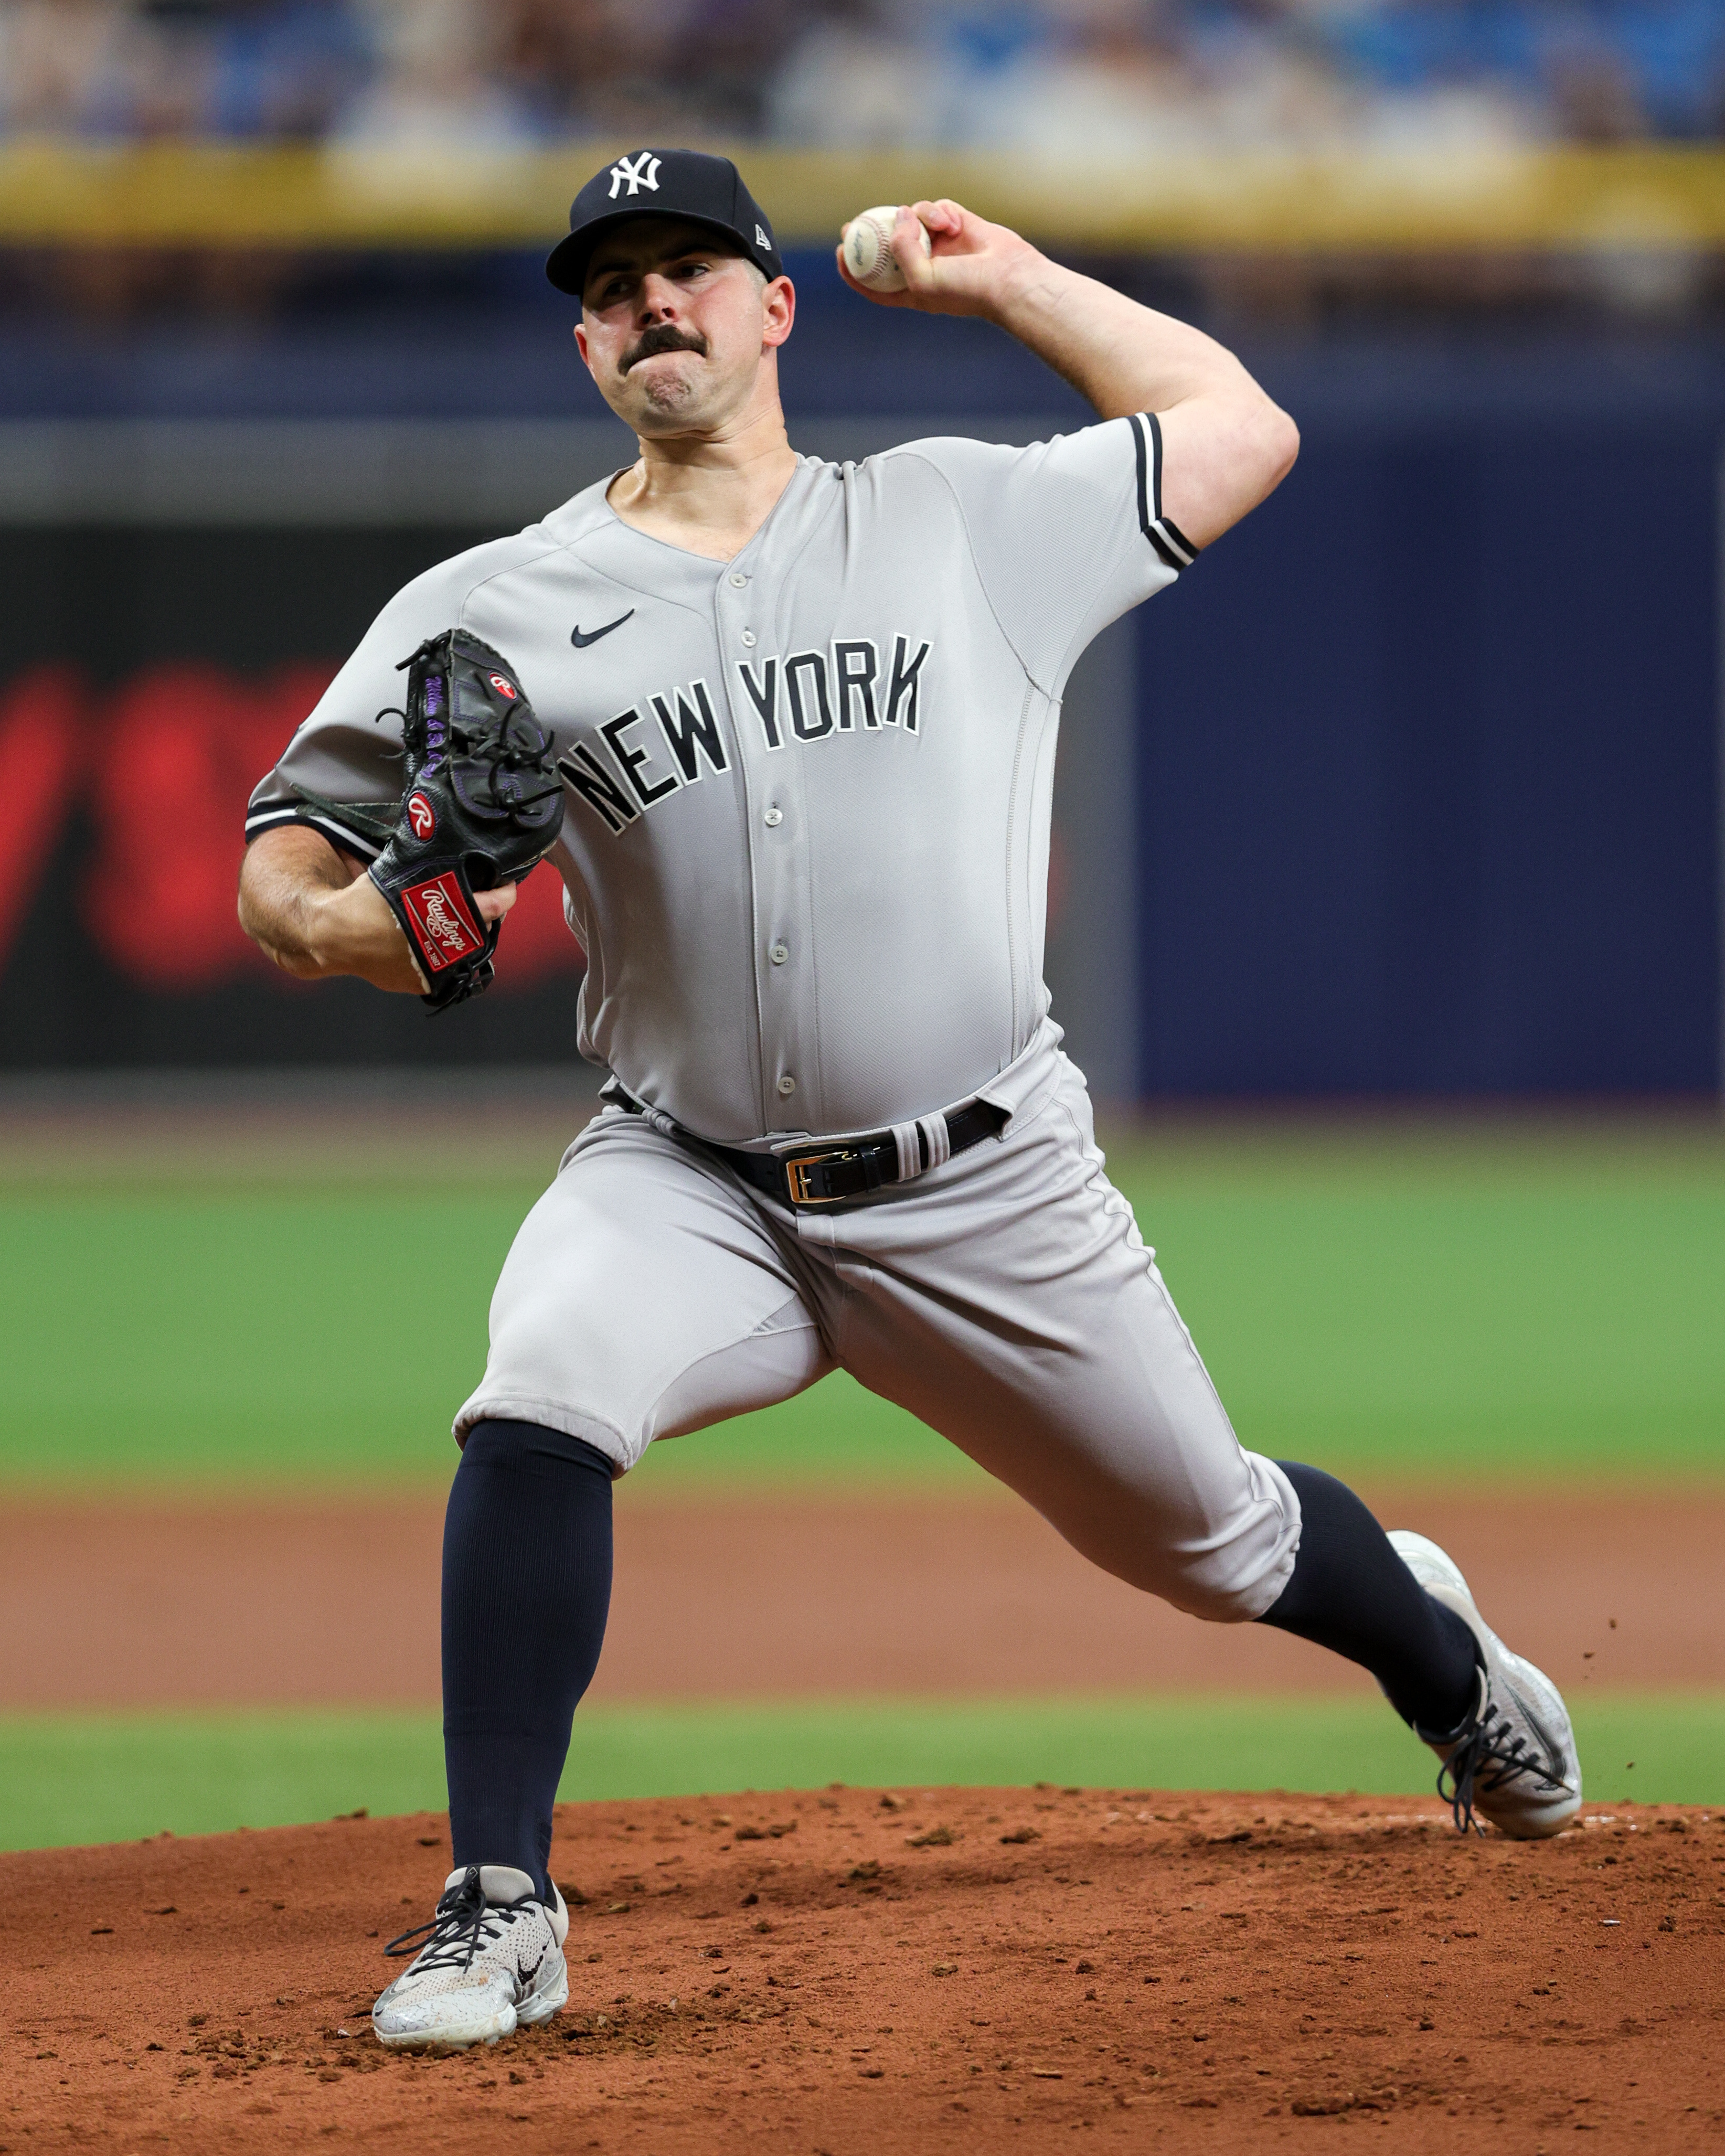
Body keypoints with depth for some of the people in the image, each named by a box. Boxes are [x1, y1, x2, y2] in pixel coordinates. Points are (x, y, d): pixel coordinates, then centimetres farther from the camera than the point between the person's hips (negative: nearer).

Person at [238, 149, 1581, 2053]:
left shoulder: (966, 520, 2)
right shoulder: (491, 613, -1)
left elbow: (1240, 429, 13)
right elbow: (283, 860, -1)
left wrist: (1007, 282, 12)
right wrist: (338, 924, -24)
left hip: (984, 1192, 1)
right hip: (688, 1182, -1)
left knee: (1212, 1542, 13)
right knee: (536, 1410, -31)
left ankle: (1438, 1650, 49)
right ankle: (498, 1903, -23)